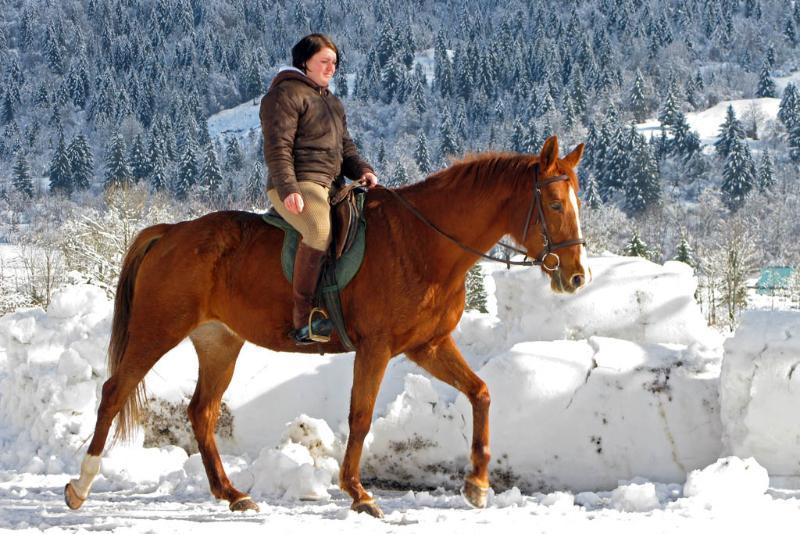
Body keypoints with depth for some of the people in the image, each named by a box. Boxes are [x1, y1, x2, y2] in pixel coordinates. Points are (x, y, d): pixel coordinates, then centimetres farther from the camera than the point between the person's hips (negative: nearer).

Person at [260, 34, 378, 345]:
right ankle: (302, 316, -37)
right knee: (320, 230, -37)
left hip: (331, 187, 10)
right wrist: (288, 189, -25)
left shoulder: (331, 102, 27)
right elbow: (277, 148, -12)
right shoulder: (285, 95, -3)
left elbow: (345, 147, 28)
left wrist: (361, 170, 6)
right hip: (298, 187, -10)